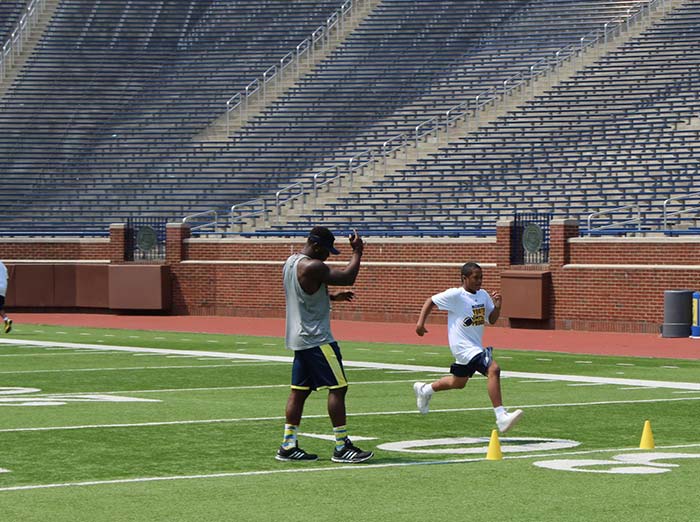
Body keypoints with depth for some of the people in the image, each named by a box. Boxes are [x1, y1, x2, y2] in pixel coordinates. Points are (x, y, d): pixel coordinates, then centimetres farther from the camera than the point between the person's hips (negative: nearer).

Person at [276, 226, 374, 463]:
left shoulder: (290, 263, 12)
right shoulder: (312, 267, -19)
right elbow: (347, 277, -20)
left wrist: (332, 296, 17)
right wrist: (357, 252, -7)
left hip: (299, 337, 10)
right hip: (316, 339, -10)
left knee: (299, 390, 10)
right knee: (337, 388, -5)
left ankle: (288, 445, 9)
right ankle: (342, 447, -4)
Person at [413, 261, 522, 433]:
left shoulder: (483, 295, 7)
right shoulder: (455, 295, -12)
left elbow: (491, 319, 10)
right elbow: (430, 301, -2)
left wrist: (497, 306, -9)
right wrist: (421, 322, -11)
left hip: (475, 346, 9)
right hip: (463, 346, -9)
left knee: (458, 382, 26)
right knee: (493, 369, -27)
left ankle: (424, 390, 50)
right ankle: (501, 417, -32)